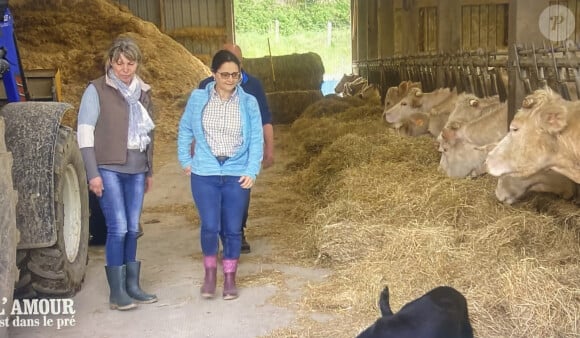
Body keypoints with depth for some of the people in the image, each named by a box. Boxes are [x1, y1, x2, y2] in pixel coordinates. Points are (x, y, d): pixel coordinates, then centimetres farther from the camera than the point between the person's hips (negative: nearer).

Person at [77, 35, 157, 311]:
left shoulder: (142, 92, 12)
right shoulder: (97, 90, -4)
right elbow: (84, 132, -8)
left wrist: (149, 170, 18)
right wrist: (93, 173, -13)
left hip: (136, 170, 5)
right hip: (109, 169, -5)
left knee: (132, 230, 8)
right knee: (118, 228, -9)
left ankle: (132, 286, 17)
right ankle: (116, 292, 0)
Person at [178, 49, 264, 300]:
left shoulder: (249, 102, -1)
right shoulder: (198, 98, 0)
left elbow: (256, 139, 0)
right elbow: (185, 130, 11)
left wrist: (252, 171, -7)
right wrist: (185, 160, 6)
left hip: (237, 175, 1)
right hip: (204, 174, 0)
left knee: (232, 229, 6)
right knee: (210, 227, -5)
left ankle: (230, 278, 23)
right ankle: (210, 272, 20)